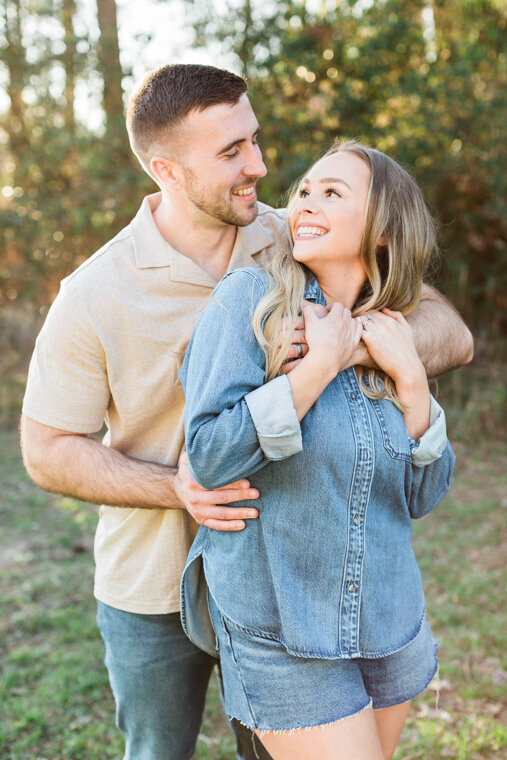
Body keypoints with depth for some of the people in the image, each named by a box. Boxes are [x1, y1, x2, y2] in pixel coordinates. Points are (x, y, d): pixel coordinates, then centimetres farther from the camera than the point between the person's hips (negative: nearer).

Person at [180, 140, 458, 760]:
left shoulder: (388, 338, 3)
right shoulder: (249, 299, -12)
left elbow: (423, 496, 2)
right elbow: (209, 455, -20)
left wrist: (410, 377, -10)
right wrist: (320, 363, -20)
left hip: (387, 625, 5)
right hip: (279, 633, -5)